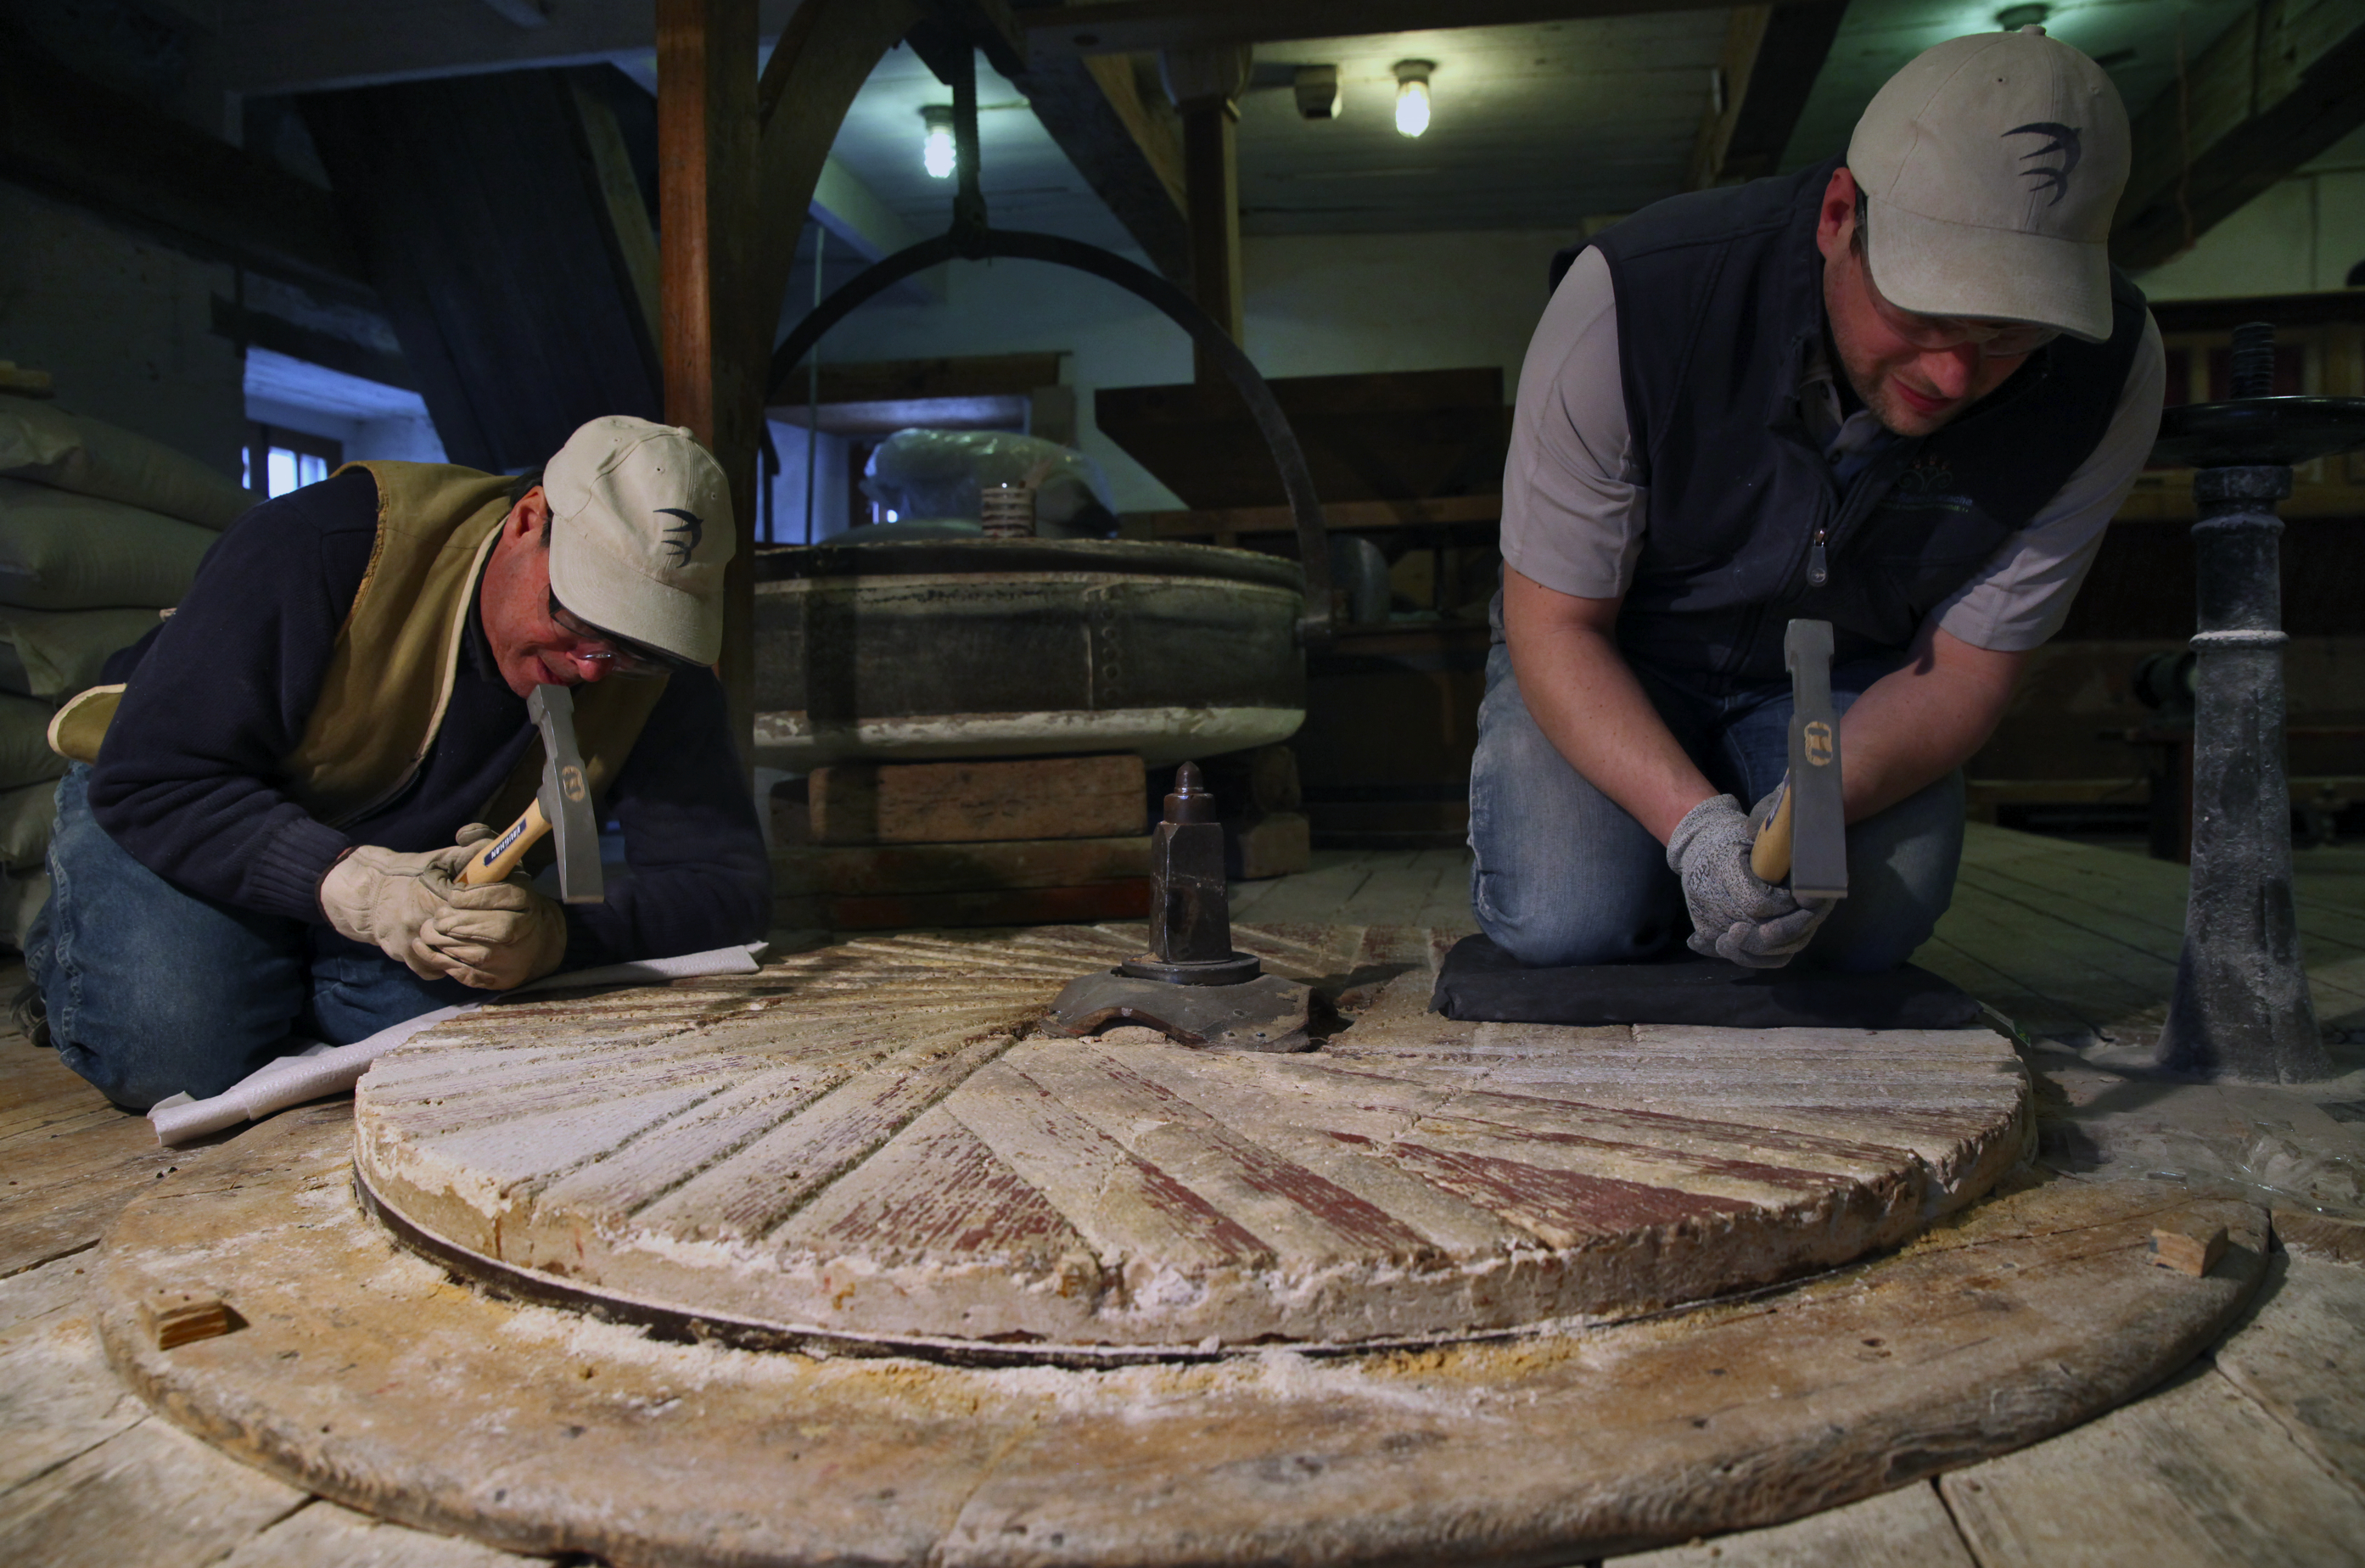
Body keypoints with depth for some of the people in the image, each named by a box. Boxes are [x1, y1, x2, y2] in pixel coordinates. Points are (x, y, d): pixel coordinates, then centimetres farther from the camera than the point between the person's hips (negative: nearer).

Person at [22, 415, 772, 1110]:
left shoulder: (657, 673, -22)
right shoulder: (324, 545, -32)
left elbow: (729, 881, -26)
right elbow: (150, 780, -28)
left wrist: (555, 934, -45)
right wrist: (346, 884, -45)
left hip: (422, 863, 3)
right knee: (179, 1058, -26)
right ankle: (71, 954, 12)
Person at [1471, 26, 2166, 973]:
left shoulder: (2108, 375, -21)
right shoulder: (1632, 299, -31)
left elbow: (1961, 671, -14)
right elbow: (1555, 624, -22)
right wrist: (1696, 824, -38)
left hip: (1851, 670, 2)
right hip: (1614, 654, -2)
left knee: (1871, 928, -24)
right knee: (1568, 922, -26)